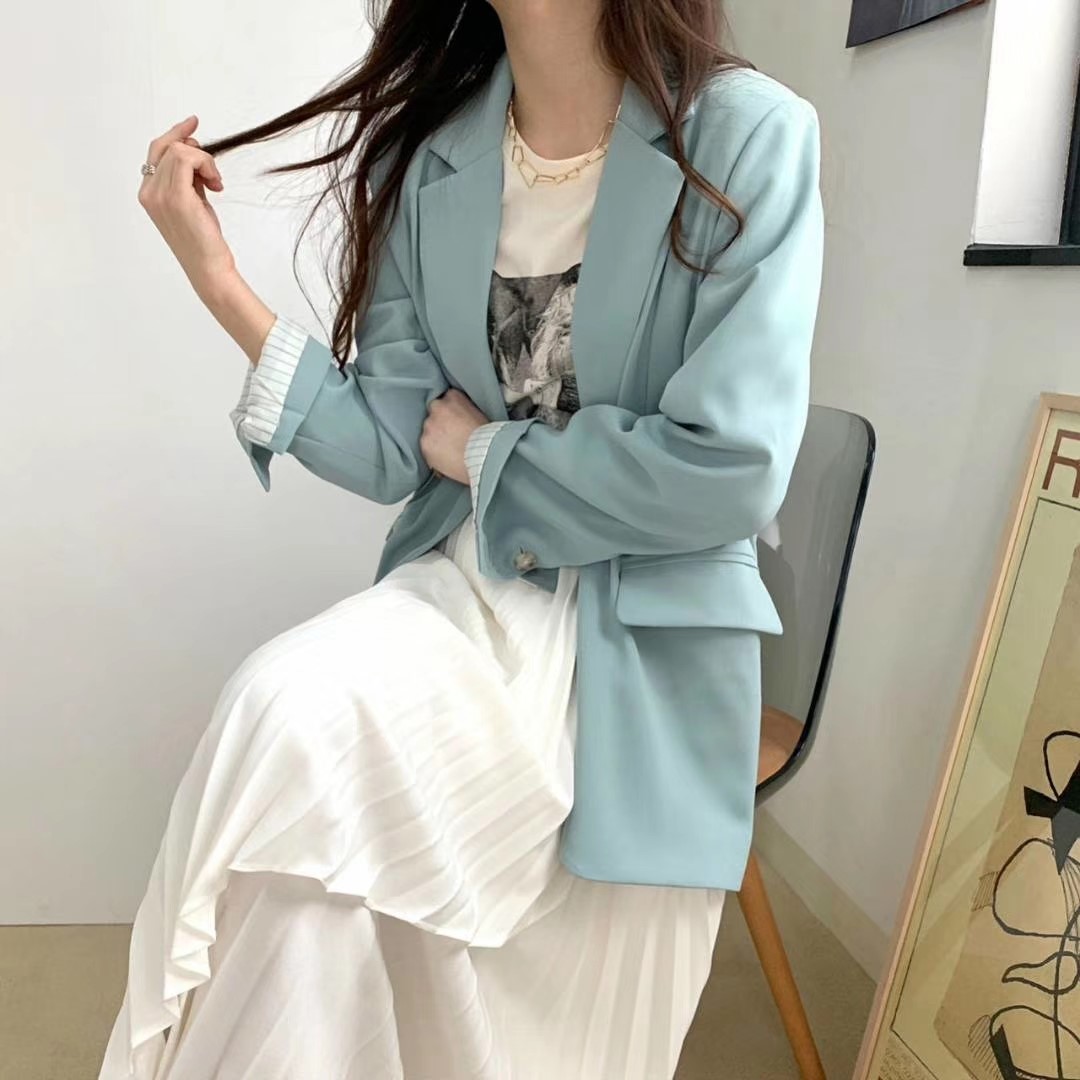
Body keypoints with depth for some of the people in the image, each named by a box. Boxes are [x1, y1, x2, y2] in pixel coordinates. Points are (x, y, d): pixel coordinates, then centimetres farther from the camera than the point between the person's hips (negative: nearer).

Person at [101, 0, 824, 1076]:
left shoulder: (748, 136, -10)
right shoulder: (427, 153, 2)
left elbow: (728, 471, -18)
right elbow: (390, 452, -2)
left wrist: (479, 451, -8)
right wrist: (217, 276, -9)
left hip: (645, 649, -2)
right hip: (467, 589, 3)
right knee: (281, 709, -26)